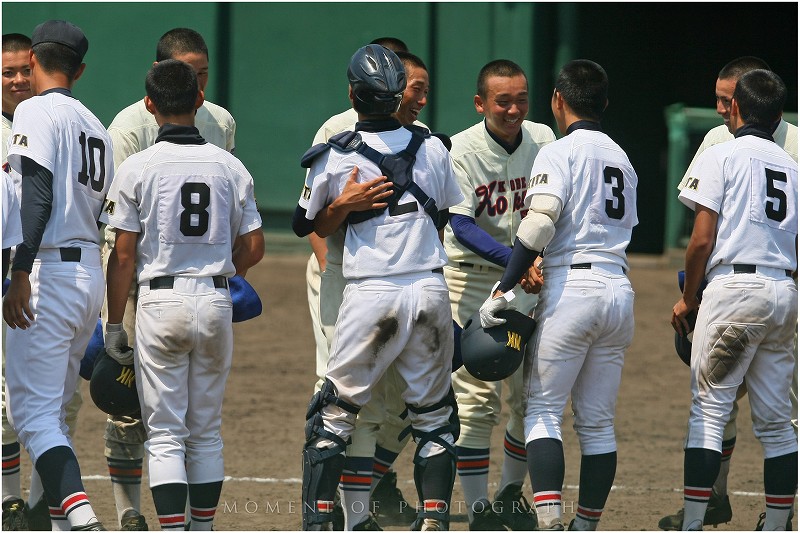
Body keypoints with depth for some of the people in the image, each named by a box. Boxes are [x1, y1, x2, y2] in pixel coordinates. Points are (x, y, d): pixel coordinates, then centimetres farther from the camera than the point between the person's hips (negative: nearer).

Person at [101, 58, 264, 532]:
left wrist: (114, 323, 1)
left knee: (165, 433, 0)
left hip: (160, 302, -3)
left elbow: (123, 256, -6)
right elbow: (254, 248, 4)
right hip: (216, 303, 3)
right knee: (207, 431, 13)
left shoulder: (138, 168, -6)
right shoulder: (230, 166, 2)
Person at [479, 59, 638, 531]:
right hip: (619, 288, 6)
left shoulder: (560, 153, -5)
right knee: (598, 421, 11)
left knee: (543, 410, -3)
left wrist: (503, 291, -17)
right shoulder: (622, 159, 19)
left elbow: (539, 226, -18)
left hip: (572, 286, -6)